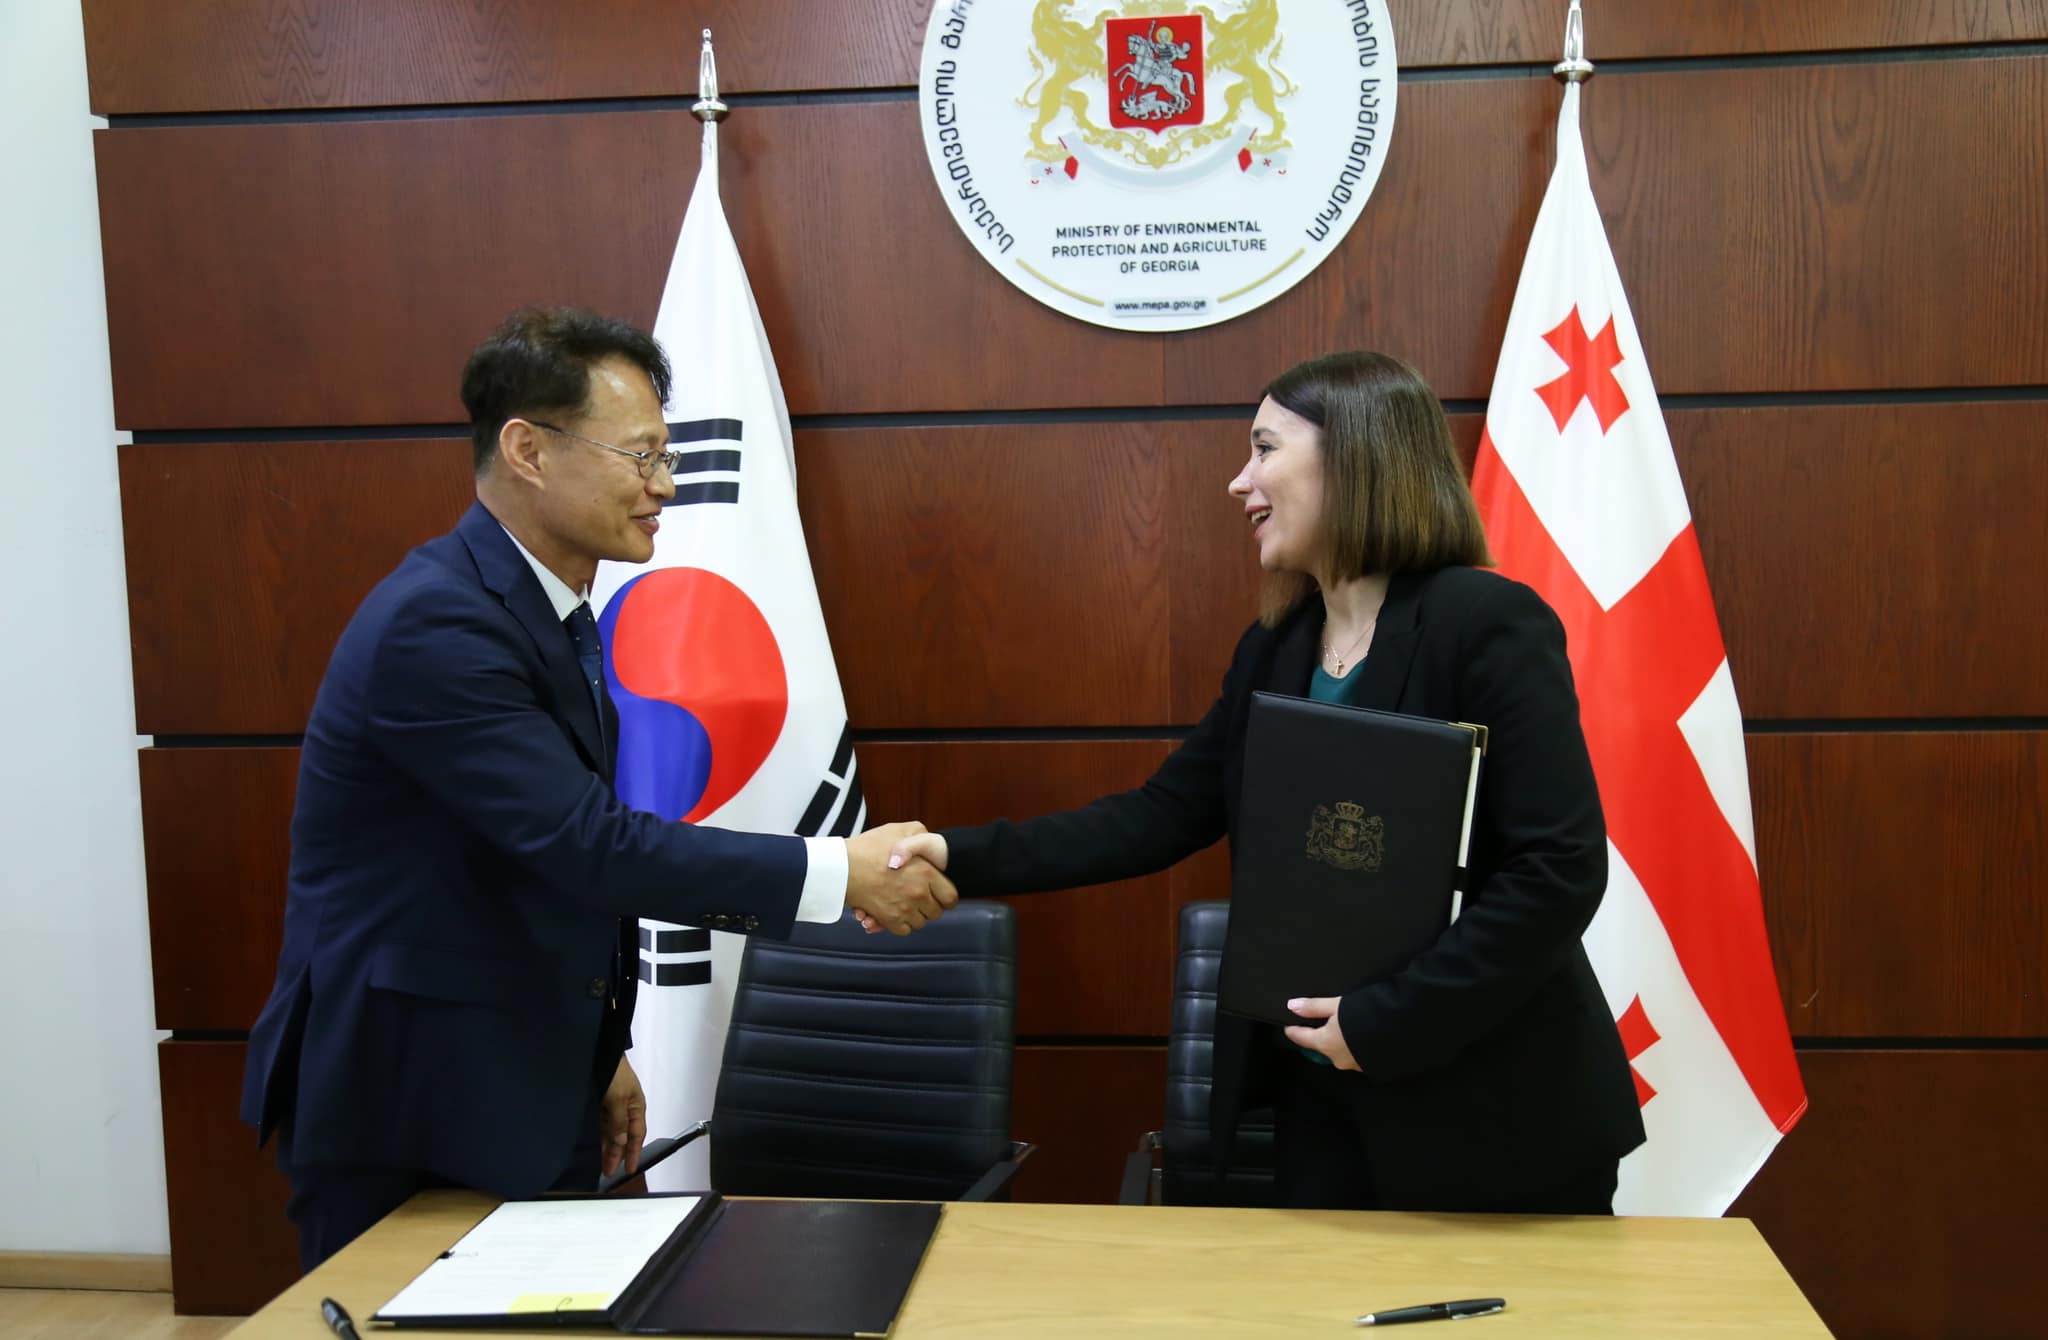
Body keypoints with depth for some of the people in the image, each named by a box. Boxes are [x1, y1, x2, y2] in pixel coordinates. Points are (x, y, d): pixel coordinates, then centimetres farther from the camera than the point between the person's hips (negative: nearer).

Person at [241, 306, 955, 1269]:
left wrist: (597, 1051, 18)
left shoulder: (548, 610, 8)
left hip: (528, 1094, 9)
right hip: (404, 1110, -9)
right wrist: (835, 874, -24)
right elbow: (591, 844, -27)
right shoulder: (437, 625, -23)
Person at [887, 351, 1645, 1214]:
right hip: (1322, 1096, 6)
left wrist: (1385, 1021, -21)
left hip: (1495, 1113, -6)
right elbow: (1160, 817, 6)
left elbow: (1559, 871, -21)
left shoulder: (1489, 624, -16)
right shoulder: (1273, 649, 6)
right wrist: (966, 858, -4)